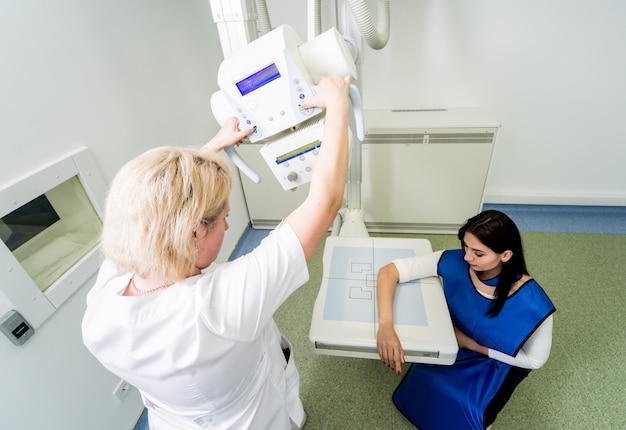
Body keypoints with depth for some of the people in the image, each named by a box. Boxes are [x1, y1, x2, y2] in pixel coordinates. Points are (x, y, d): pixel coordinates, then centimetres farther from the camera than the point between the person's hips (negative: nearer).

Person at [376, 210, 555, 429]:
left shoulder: (531, 303, -32)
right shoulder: (454, 262, -29)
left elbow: (534, 359, -15)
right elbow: (389, 271, -33)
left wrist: (471, 344, -19)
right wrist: (386, 325, -46)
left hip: (498, 362, -1)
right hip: (452, 342, 2)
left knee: (463, 407, -16)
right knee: (425, 383, -14)